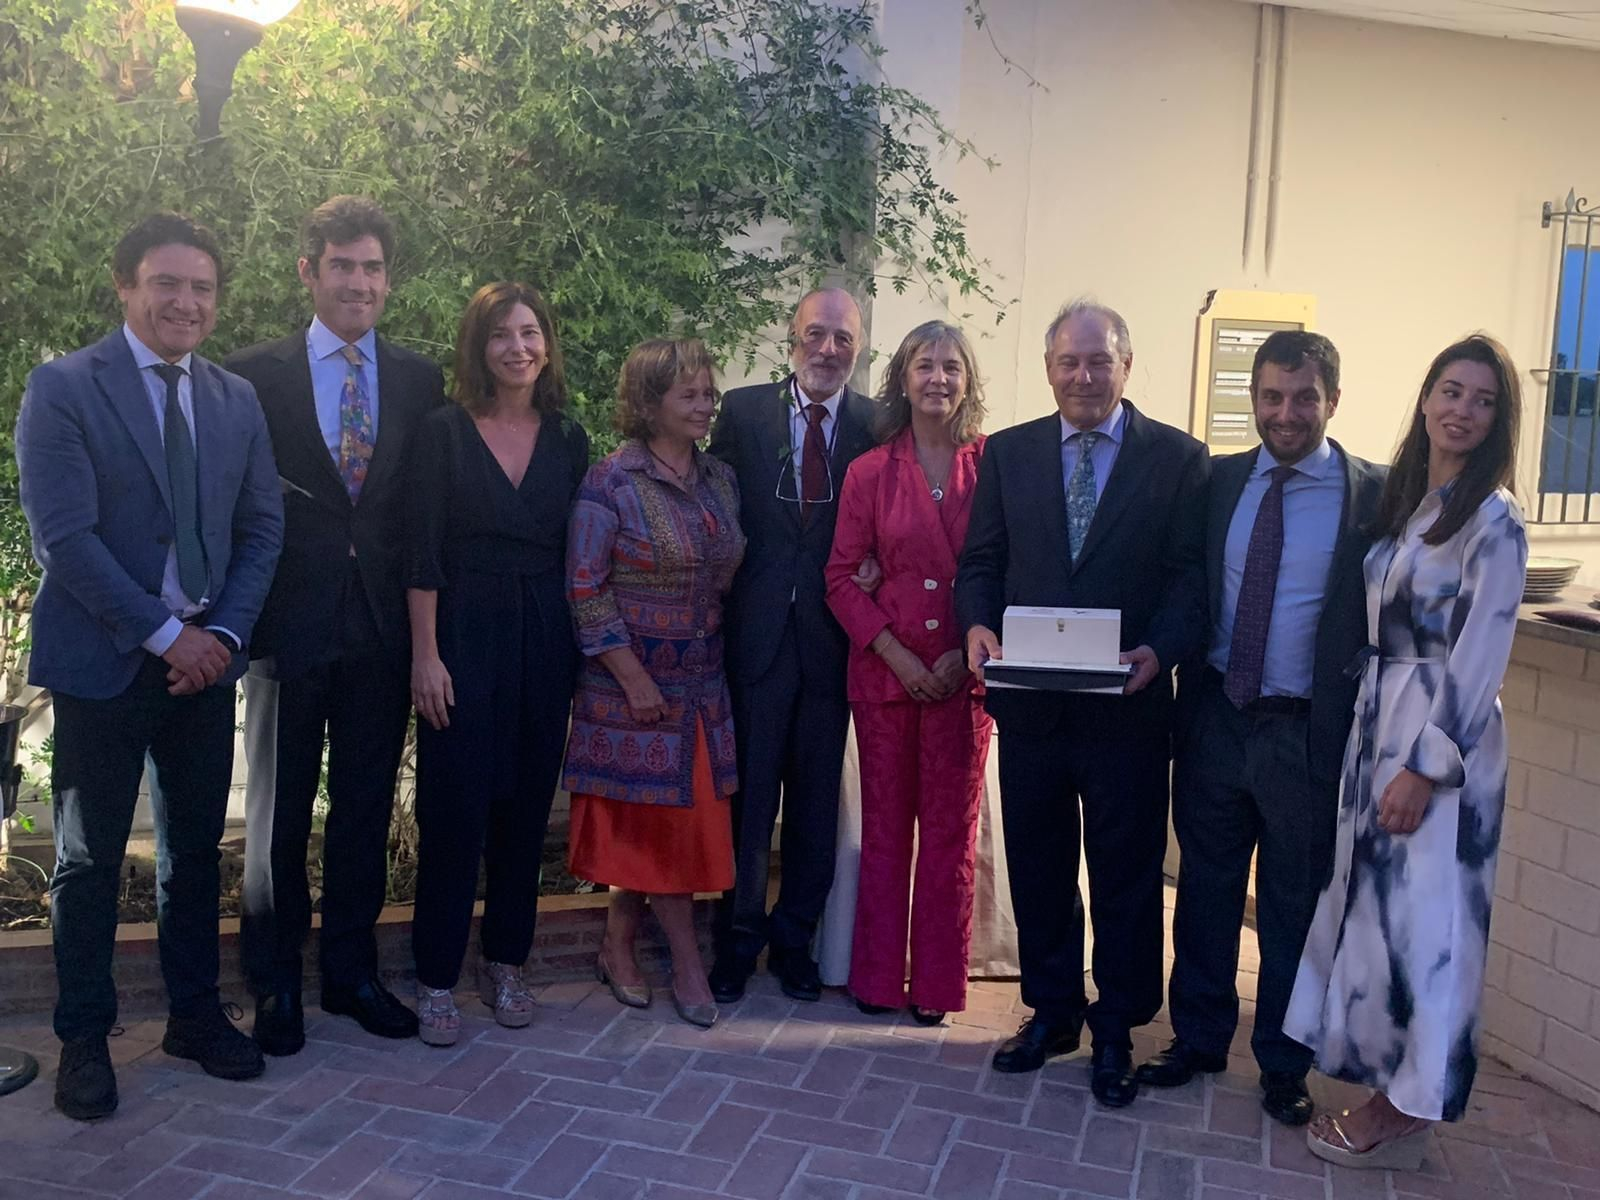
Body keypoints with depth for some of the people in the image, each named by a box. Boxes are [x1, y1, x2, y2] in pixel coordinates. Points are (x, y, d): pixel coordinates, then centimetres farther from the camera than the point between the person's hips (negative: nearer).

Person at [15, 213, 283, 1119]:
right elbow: (64, 535, -14)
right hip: (104, 660, -4)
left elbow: (262, 528, 7)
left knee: (196, 847, 13)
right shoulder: (63, 388, -7)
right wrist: (165, 633, -15)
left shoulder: (237, 399, 8)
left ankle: (196, 1014, 28)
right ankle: (84, 1038, 21)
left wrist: (224, 633, -6)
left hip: (206, 657, 4)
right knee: (91, 857, 7)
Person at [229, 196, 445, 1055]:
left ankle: (350, 971, 26)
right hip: (290, 623, -2)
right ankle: (274, 984, 23)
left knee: (366, 807, 11)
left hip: (383, 628, 2)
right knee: (278, 810, 9)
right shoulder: (254, 374, 0)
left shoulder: (420, 381, 7)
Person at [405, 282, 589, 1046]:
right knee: (453, 807, -1)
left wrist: (578, 654, 4)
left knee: (526, 808, 10)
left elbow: (574, 553, 8)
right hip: (464, 634, -3)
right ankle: (437, 980, 11)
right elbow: (423, 554, -6)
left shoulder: (568, 440, 7)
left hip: (544, 639, 4)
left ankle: (505, 966, 24)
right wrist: (425, 654, -11)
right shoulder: (445, 431, -3)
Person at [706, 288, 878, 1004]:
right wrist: (725, 597, -4)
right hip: (757, 629, -1)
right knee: (749, 791, 6)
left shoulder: (877, 425, 2)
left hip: (831, 635, 1)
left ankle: (795, 939, 27)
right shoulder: (743, 410, 3)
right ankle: (739, 939, 22)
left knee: (817, 793, 11)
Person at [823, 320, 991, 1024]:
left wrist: (967, 652, -9)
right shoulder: (871, 472, 2)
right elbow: (842, 576, 2)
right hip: (884, 670, 1)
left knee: (950, 831, 7)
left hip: (961, 673, 0)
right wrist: (896, 653, -8)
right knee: (884, 826, 10)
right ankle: (877, 976, 21)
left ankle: (937, 981, 20)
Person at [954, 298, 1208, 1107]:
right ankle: (1050, 1010, 33)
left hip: (1127, 705, -2)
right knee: (1038, 868, 15)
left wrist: (1160, 650, -21)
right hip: (1030, 703, 3)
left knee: (1126, 875, 9)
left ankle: (1116, 1032, 26)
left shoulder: (1177, 457, 0)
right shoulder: (1008, 453, 7)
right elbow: (980, 562, 6)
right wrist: (978, 625, -13)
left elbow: (1190, 575, -4)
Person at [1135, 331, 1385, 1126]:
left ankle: (1284, 1065, 29)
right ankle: (1198, 1038, 32)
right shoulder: (1216, 481, 4)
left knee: (1295, 907, 11)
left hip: (1307, 732, -2)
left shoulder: (1375, 495, -5)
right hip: (1215, 719, 3)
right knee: (1205, 890, 15)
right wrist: (1183, 684, -2)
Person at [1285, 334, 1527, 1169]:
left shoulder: (1492, 519, -11)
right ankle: (1383, 1090, 26)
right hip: (1375, 723, 8)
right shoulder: (1400, 502, 11)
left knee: (1422, 919, 1)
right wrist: (1376, 741, 6)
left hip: (1440, 740, -7)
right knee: (1369, 904, 12)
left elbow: (1479, 659, -16)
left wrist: (1425, 768, -18)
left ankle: (1402, 1116, 16)